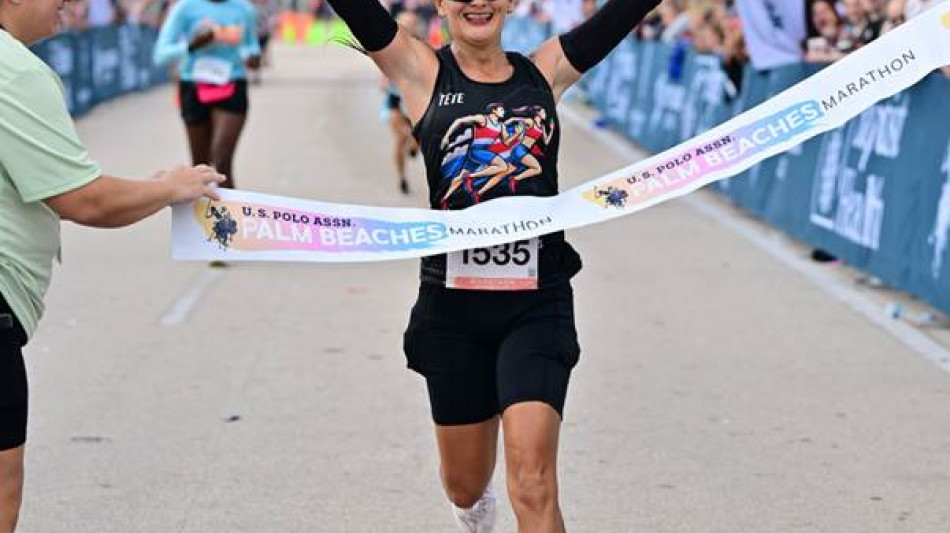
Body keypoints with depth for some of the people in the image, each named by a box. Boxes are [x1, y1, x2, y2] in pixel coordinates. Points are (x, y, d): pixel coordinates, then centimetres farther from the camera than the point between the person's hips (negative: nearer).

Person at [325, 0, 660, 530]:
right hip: (454, 306, 1)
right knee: (465, 486, 16)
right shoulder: (424, 72, 0)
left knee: (534, 486, -15)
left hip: (537, 304, -1)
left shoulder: (546, 72, 4)